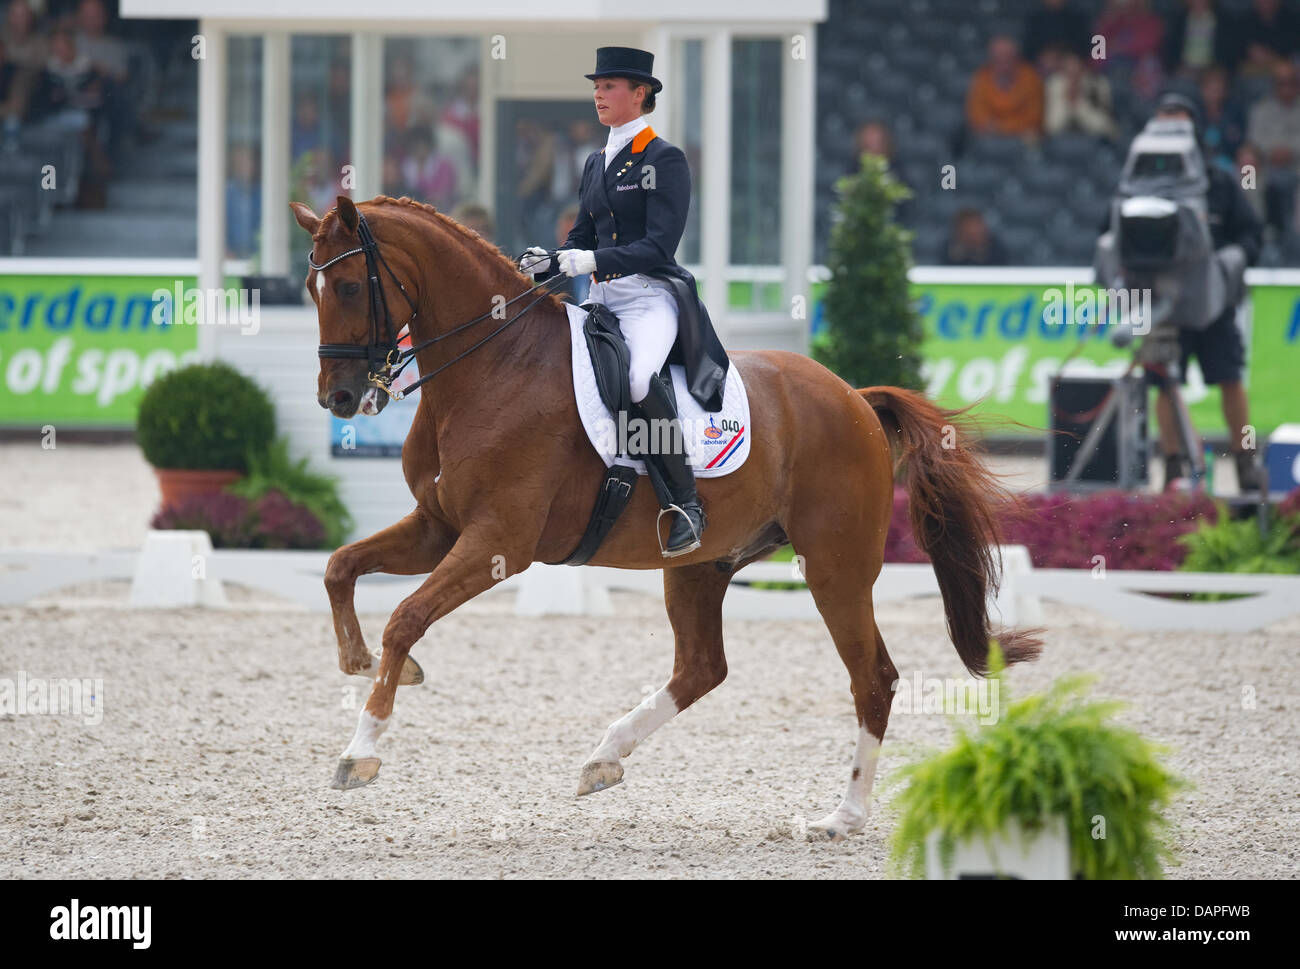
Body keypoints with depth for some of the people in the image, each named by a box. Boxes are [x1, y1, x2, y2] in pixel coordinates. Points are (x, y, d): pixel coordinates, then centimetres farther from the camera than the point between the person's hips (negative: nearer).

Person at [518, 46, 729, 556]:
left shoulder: (664, 160, -5)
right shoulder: (597, 162, 18)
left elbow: (659, 246, -14)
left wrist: (592, 261, -26)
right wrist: (548, 263, -1)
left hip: (649, 297, -8)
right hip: (601, 301, 8)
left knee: (639, 379, -36)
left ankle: (687, 503, -25)